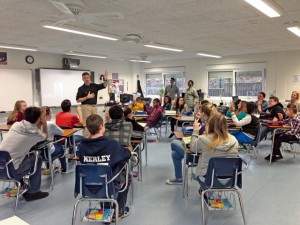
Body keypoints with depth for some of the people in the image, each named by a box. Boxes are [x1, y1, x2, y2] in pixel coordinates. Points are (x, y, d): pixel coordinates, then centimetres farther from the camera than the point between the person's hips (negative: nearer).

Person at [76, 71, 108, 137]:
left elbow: (104, 86, -1)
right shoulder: (81, 88, -4)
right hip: (86, 107, -5)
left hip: (94, 106, 5)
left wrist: (105, 79, -20)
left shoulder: (94, 86, 7)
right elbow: (78, 100, -7)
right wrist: (87, 97, -16)